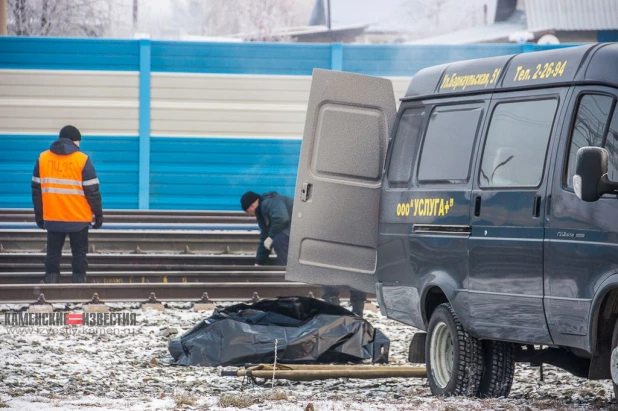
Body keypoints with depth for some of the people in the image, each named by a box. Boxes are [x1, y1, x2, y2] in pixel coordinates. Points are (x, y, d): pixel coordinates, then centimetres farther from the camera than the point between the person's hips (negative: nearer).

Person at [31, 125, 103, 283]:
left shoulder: (43, 158, 5)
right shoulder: (82, 160, -7)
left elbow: (36, 189, 9)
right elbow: (92, 190, -7)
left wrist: (38, 215, 17)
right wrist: (98, 214, 3)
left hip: (52, 219, 3)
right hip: (78, 219, -3)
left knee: (53, 254, 8)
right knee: (79, 255, 6)